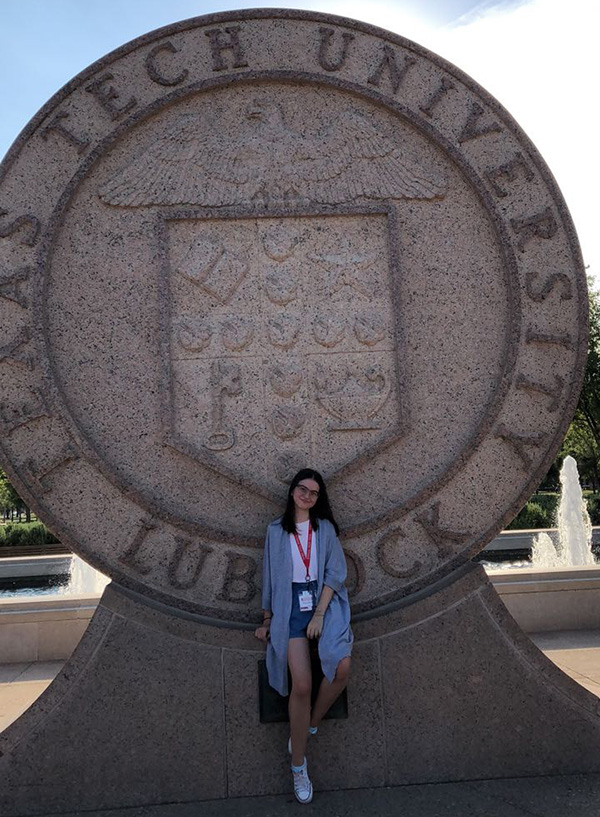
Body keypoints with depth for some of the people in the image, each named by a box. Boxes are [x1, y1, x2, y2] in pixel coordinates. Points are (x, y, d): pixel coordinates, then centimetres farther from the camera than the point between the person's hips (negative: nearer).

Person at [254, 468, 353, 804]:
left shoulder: (326, 527, 9)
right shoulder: (276, 531, 10)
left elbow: (335, 572, 1)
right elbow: (270, 578, 15)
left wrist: (320, 614, -10)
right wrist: (267, 620, 14)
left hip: (325, 600, 1)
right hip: (291, 604, -1)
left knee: (342, 667, -24)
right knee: (302, 684, -16)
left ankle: (310, 726, 3)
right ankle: (298, 764, 1)